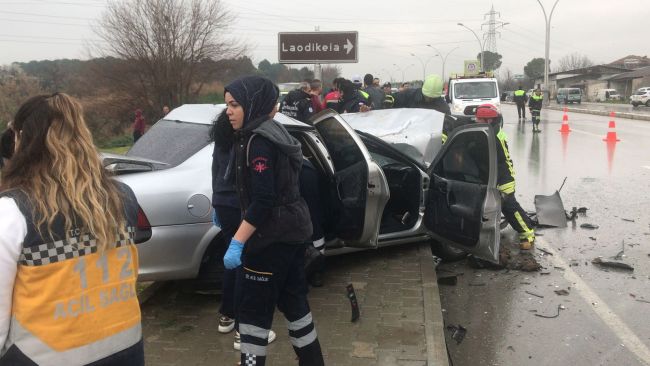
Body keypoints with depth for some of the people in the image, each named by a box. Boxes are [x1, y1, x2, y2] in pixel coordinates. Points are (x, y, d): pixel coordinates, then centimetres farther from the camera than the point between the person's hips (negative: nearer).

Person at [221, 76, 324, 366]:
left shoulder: (259, 141, -18)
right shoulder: (271, 132, 11)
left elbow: (262, 200, -24)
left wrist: (237, 242, -24)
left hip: (272, 235, -10)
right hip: (291, 228, 10)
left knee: (253, 307, 1)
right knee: (292, 299, 19)